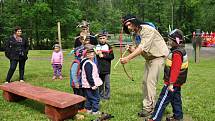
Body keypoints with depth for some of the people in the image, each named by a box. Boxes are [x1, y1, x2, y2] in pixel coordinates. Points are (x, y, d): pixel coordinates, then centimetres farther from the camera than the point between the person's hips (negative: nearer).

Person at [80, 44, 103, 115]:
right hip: (90, 85, -11)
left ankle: (88, 109, 29)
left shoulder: (89, 62, 12)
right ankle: (95, 111, 7)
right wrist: (93, 85, -23)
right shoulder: (88, 64, -21)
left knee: (89, 97, 18)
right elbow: (89, 76, -24)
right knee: (95, 98, -1)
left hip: (88, 85, 11)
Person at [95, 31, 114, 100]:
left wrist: (103, 56, -12)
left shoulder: (108, 47, -2)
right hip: (99, 68, 4)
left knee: (107, 83, -1)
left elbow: (112, 57, -9)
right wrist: (96, 54, -6)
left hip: (106, 68, -4)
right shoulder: (97, 46, 9)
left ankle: (107, 96, 11)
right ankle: (101, 95, 26)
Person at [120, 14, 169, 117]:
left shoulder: (147, 30, -24)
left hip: (158, 56, -9)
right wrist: (130, 49, -22)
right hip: (149, 58, 9)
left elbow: (142, 48, -32)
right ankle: (146, 106, 19)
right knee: (145, 81, 9)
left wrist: (127, 58, -37)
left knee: (150, 81, -13)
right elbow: (136, 49, 1)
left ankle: (149, 108, -4)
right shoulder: (135, 34, 3)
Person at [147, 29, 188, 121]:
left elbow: (175, 70, -27)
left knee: (163, 100, -4)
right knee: (176, 99, 19)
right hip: (177, 83, 10)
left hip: (173, 83, -10)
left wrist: (171, 83, -27)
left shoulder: (177, 54, -22)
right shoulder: (180, 51, 11)